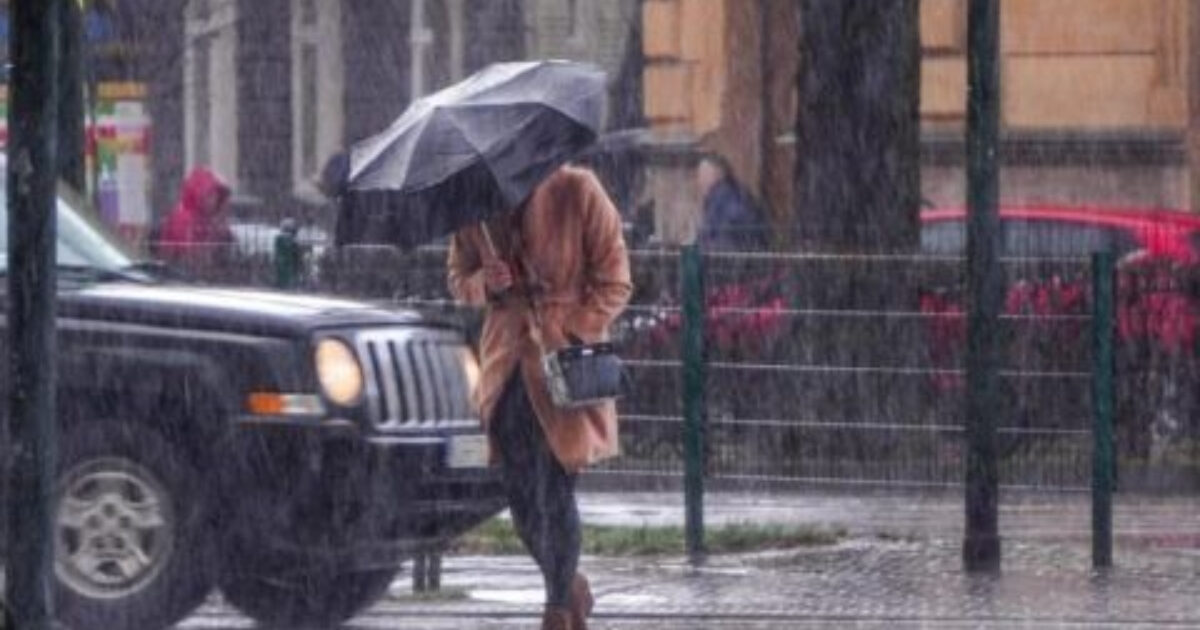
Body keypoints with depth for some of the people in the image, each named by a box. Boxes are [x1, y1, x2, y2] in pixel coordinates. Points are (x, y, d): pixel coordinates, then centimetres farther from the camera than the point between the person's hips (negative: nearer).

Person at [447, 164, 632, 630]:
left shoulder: (577, 191, -10)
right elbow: (459, 278, 15)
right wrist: (484, 283, -10)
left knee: (555, 495, -7)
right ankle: (570, 588, 28)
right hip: (507, 362, 4)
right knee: (520, 496, 7)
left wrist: (570, 338, -17)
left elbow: (614, 285, -6)